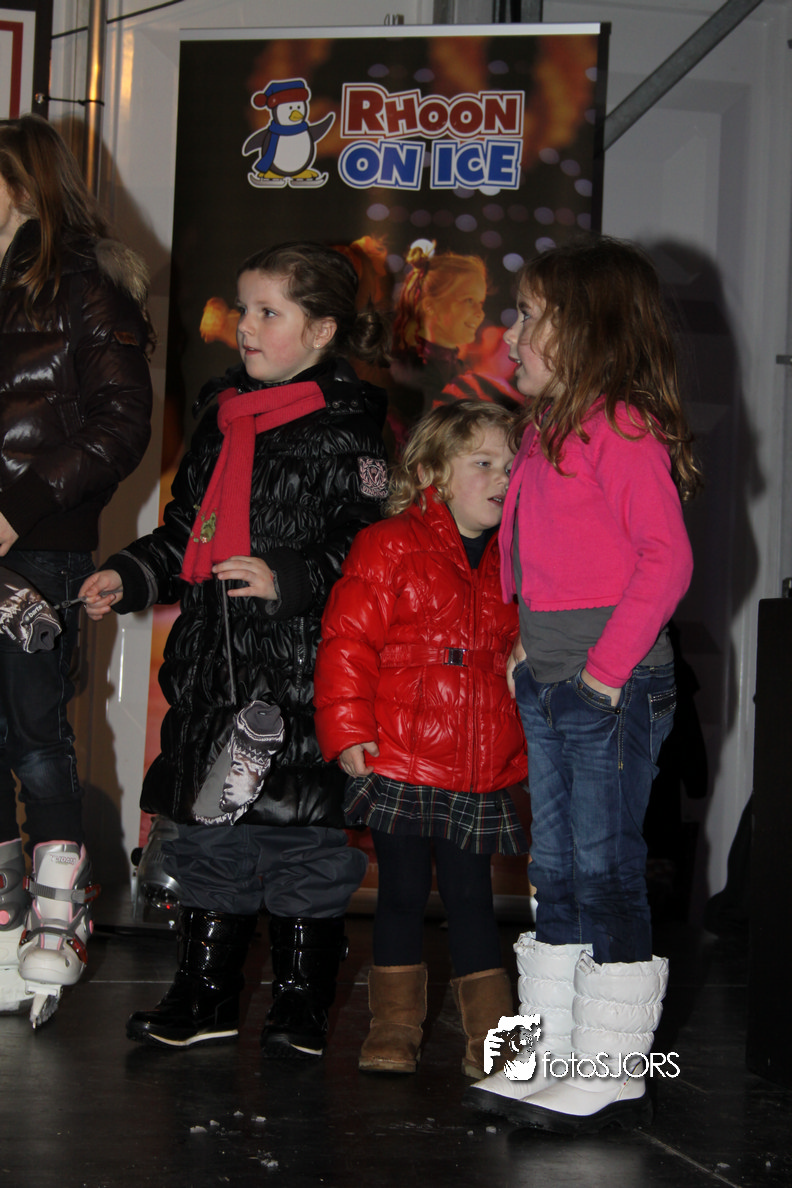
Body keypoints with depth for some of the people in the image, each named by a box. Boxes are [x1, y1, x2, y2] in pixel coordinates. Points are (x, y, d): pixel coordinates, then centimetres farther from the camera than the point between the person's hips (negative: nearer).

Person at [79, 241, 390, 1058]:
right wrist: (127, 576, 9)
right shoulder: (222, 418, 15)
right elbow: (183, 533, 22)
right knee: (209, 829, 12)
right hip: (212, 662, 7)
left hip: (300, 668, -7)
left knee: (300, 833, 2)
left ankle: (301, 1001, 16)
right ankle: (205, 996, 23)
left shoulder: (347, 429, -6)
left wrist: (286, 579, -21)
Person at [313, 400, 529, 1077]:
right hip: (399, 764, -3)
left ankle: (491, 1033, 17)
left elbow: (521, 658, 20)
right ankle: (395, 1026, 19)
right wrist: (349, 735, -13)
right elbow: (347, 644, -8)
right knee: (403, 891, 6)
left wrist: (526, 751, 17)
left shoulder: (510, 560, 10)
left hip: (482, 771, 3)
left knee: (471, 895, 8)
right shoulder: (389, 547, -5)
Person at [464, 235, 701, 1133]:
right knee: (555, 872, 13)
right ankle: (551, 1060, 23)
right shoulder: (544, 428, 13)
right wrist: (528, 651, 12)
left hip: (613, 687, -9)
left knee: (606, 871, -2)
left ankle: (613, 1073, 8)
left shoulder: (620, 427, -14)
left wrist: (609, 666, -19)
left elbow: (666, 558, -20)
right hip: (546, 684, 9)